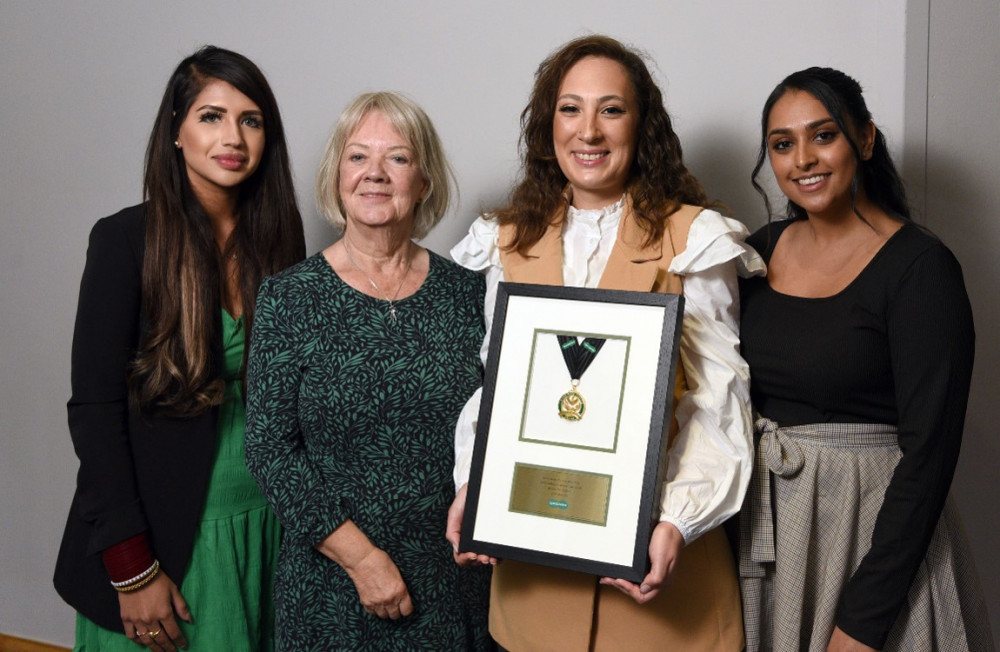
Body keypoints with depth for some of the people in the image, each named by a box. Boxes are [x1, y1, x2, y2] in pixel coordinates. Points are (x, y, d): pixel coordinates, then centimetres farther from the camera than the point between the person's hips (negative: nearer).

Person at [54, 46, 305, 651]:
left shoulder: (277, 237, 0)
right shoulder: (126, 239, -11)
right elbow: (94, 410, -12)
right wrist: (132, 570, -13)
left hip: (265, 530, 4)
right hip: (160, 539, -3)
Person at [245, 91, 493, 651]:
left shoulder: (467, 292, -1)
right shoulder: (289, 298, -5)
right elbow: (270, 448, -7)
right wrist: (361, 557, -12)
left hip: (456, 578, 2)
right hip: (333, 585, -1)